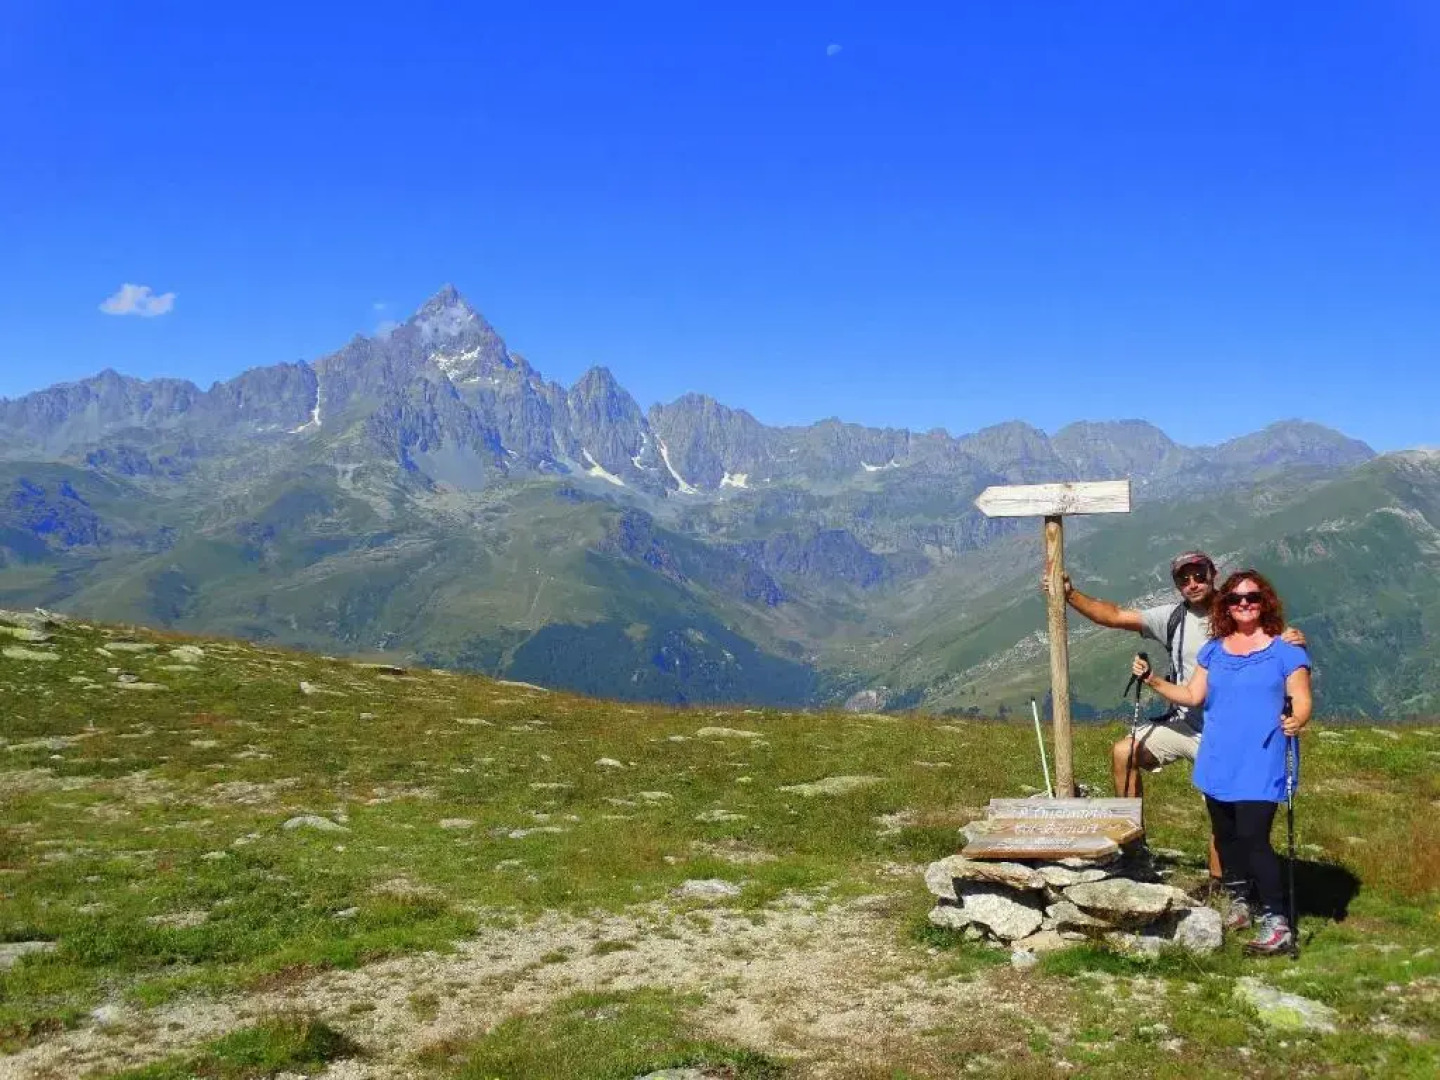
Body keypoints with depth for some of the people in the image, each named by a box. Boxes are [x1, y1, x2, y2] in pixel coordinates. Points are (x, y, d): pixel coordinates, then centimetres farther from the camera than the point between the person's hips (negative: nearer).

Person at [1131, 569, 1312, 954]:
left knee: (1253, 838, -15)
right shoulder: (1213, 651, 12)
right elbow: (1193, 695, 13)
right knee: (1226, 836, 14)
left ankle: (1277, 922, -8)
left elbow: (1302, 701, -6)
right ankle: (1239, 901, 32)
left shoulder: (1285, 651, -2)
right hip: (1218, 763, 6)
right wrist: (1152, 680, 3)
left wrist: (1298, 720, -27)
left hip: (1261, 766, -5)